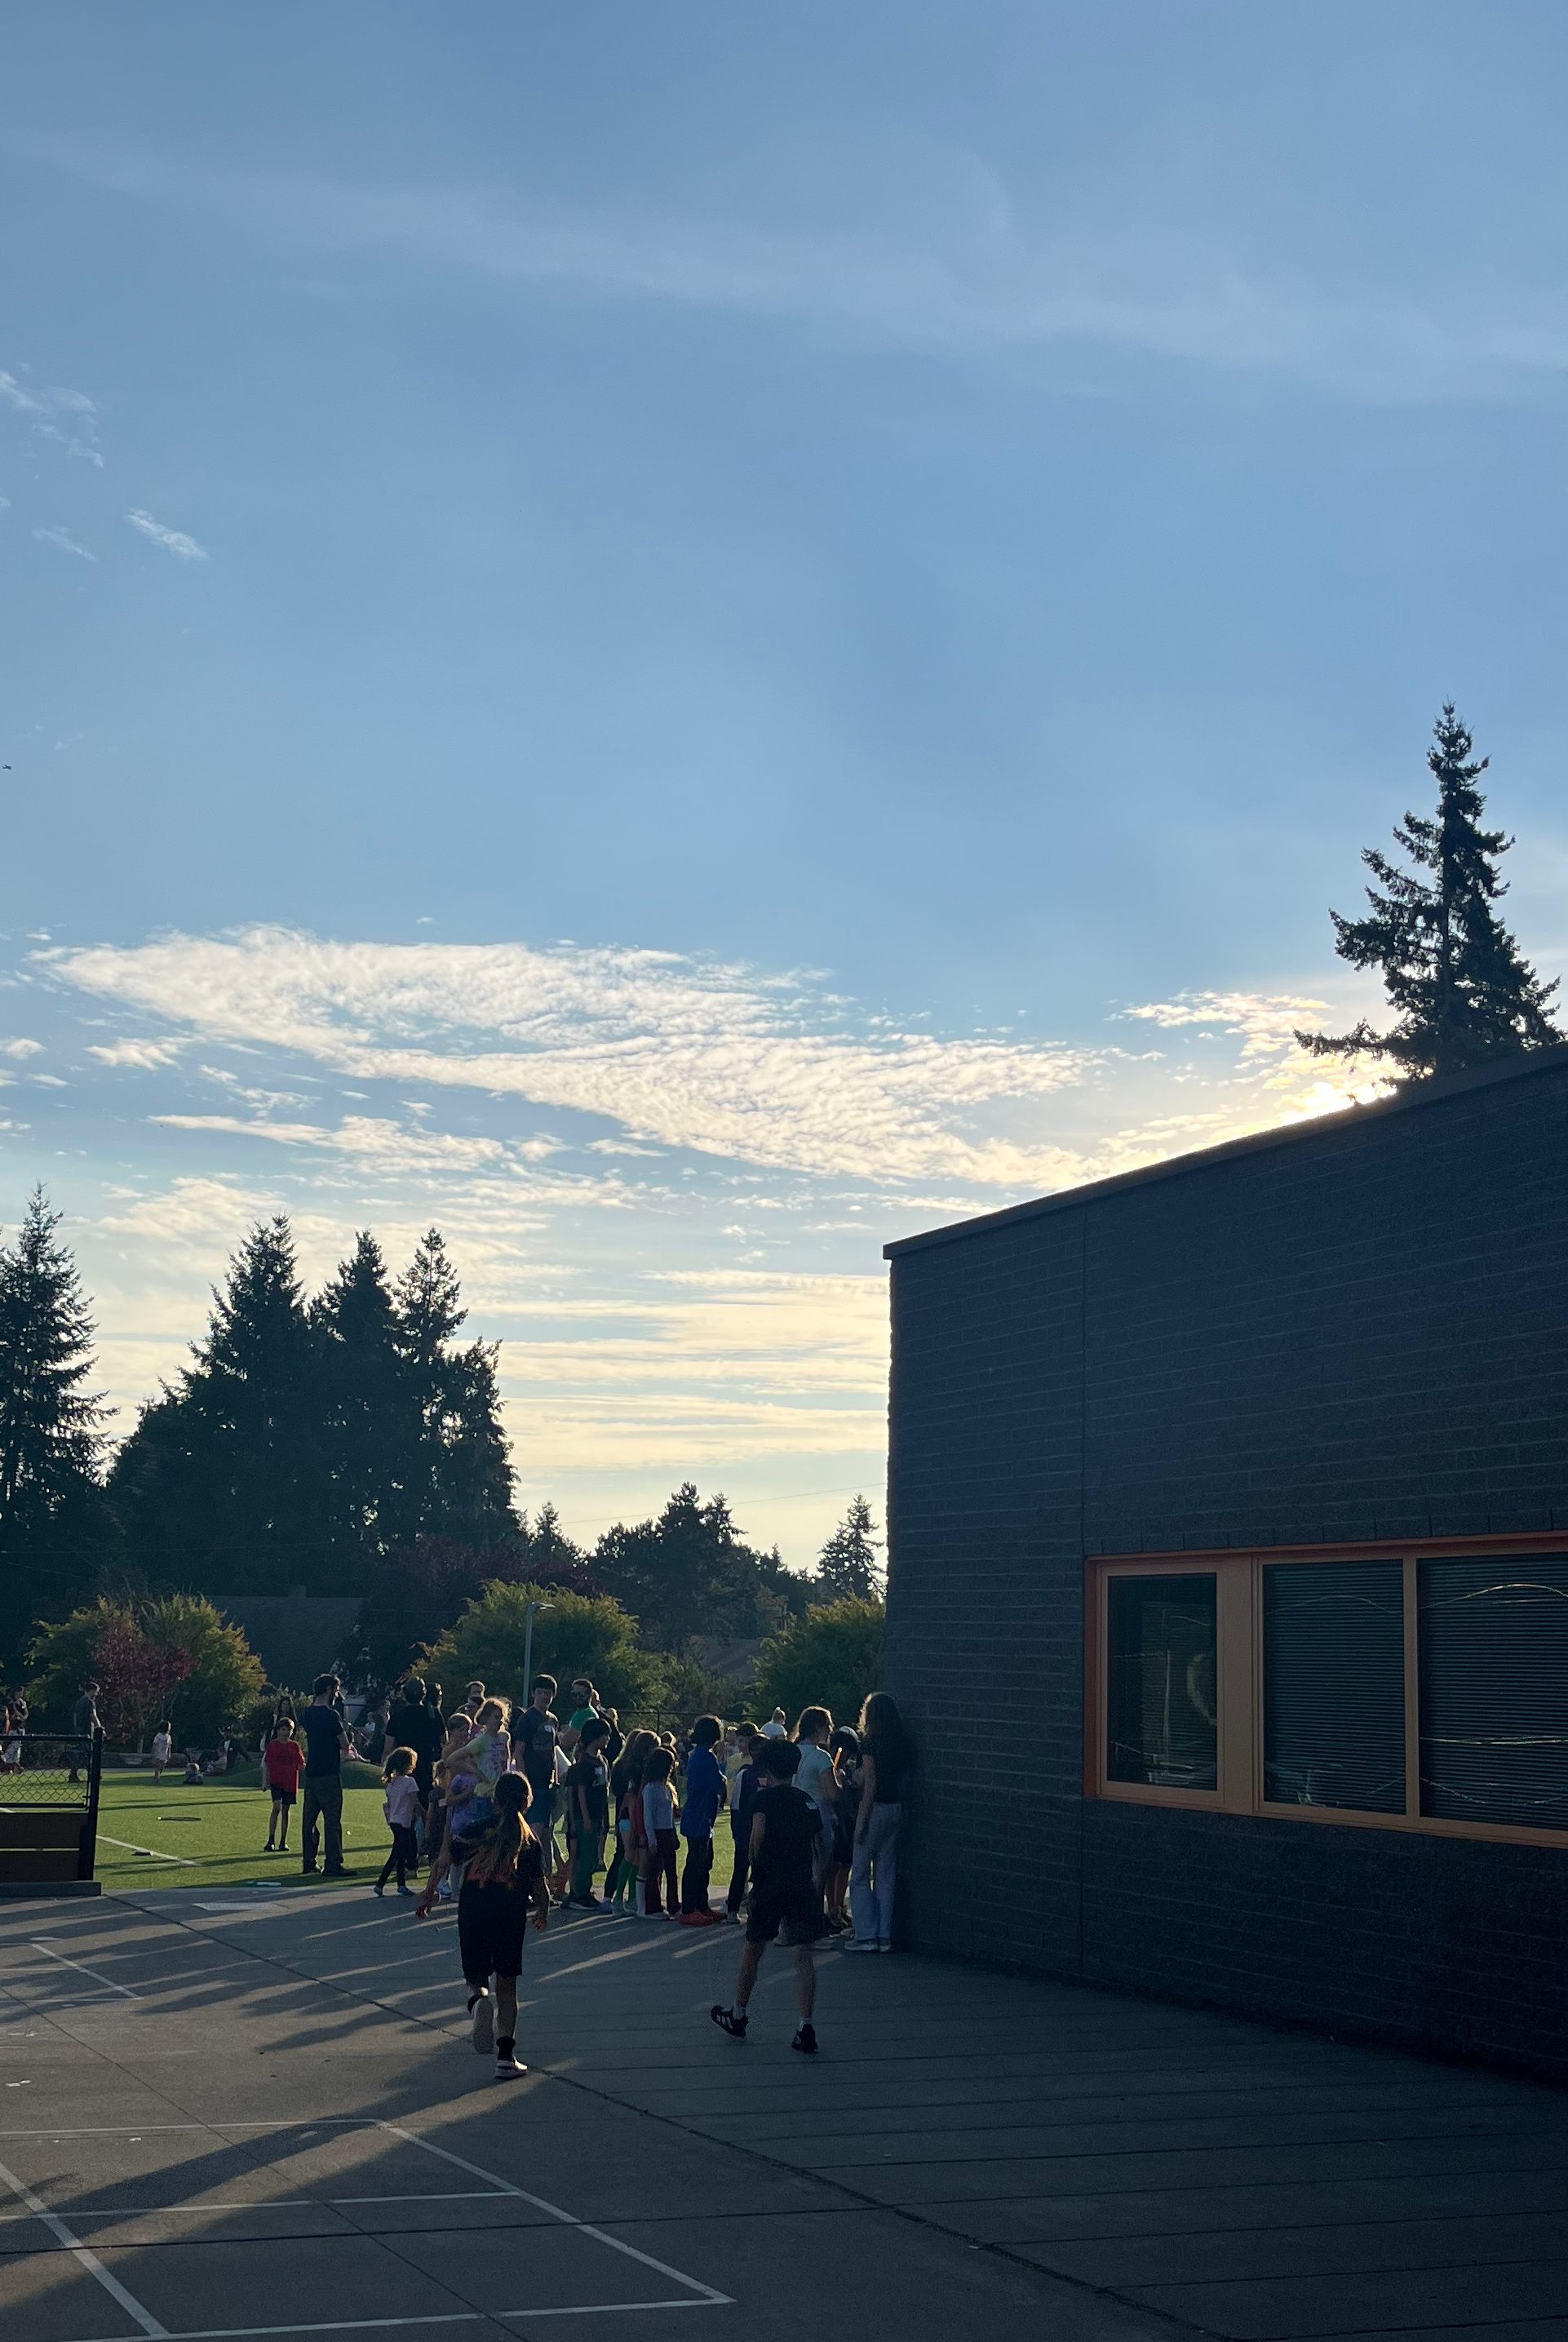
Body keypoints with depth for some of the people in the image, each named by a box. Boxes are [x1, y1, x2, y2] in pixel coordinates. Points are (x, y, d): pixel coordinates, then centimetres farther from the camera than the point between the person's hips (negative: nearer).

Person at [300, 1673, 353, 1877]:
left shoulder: (307, 1714, 9)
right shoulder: (331, 1715, -15)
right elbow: (345, 1745, -12)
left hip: (311, 1772, 8)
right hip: (329, 1774, -8)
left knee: (309, 1819, 12)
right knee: (332, 1820, -5)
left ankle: (308, 1863, 16)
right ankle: (332, 1865, -5)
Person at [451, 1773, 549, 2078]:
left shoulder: (476, 1830, 4)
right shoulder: (530, 1840, 5)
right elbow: (540, 1887, 3)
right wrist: (543, 1912, 22)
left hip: (473, 1911, 0)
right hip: (511, 1915, 0)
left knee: (476, 1976, 14)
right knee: (507, 1985, 9)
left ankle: (478, 2002, -22)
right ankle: (505, 2057, 4)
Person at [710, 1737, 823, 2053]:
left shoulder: (765, 1797, -3)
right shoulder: (808, 1802, 12)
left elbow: (758, 1834, -16)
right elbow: (818, 1845, 11)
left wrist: (756, 1867, -2)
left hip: (770, 1885, -3)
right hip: (804, 1885, 3)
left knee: (753, 1950, 13)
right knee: (804, 1956, -1)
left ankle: (738, 2016, 29)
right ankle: (806, 2029, -9)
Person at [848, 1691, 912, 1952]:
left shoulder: (870, 1742, -11)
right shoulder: (903, 1744, 9)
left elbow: (870, 1784, -15)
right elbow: (905, 1780, 8)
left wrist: (861, 1821, -13)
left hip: (876, 1809, -7)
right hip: (896, 1809, 7)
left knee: (860, 1874, 1)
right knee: (886, 1874, 11)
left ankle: (866, 1935, -2)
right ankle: (885, 1937, 11)